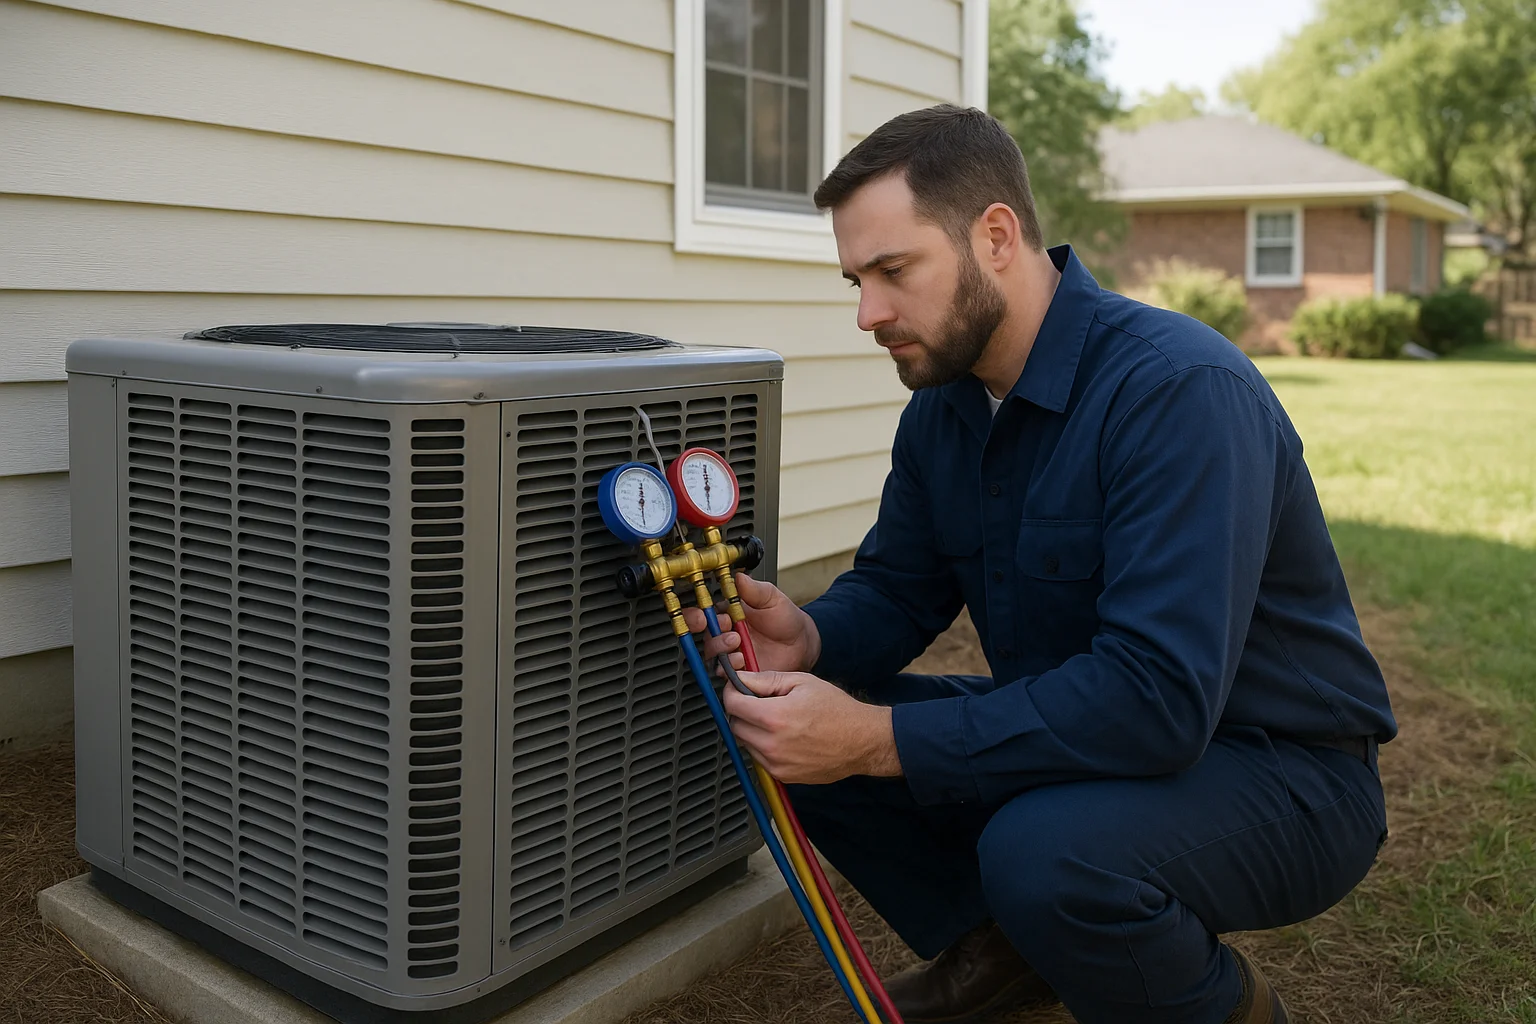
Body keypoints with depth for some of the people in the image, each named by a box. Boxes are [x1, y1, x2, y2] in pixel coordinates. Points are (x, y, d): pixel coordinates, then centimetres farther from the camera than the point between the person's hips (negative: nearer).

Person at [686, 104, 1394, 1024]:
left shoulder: (1181, 389, -27)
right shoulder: (943, 404, 0)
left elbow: (1156, 698, -34)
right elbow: (898, 588, 8)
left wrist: (876, 740, -34)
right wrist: (811, 638, -16)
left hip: (1276, 770, -6)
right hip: (1082, 731, 7)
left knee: (1043, 851, -36)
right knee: (790, 730, -5)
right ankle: (994, 949, 14)